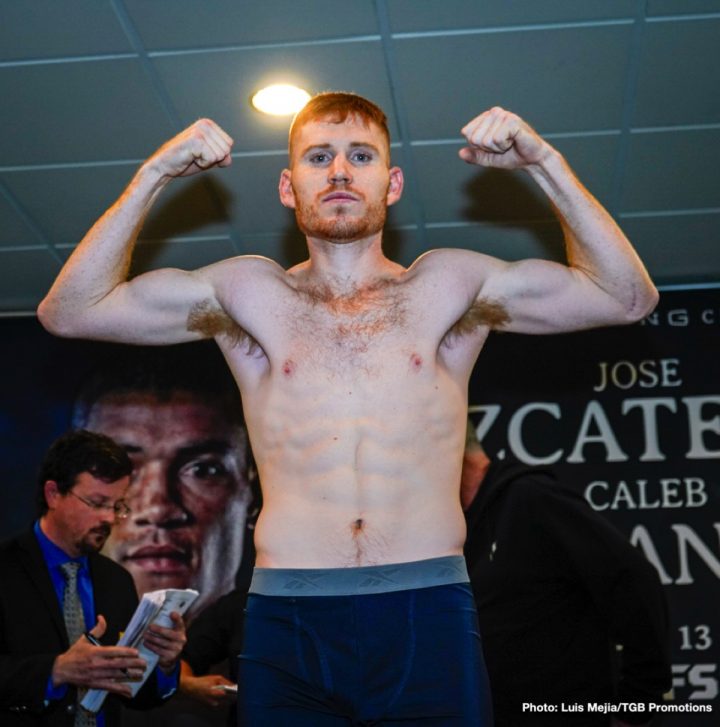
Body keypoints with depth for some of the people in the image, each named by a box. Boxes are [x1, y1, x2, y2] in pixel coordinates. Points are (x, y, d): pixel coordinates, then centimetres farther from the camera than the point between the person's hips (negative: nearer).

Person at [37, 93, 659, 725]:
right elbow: (69, 311, 7)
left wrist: (544, 162, 2)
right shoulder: (247, 292, 13)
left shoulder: (448, 286, 13)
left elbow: (628, 297, 9)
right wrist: (155, 175, 1)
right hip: (287, 624, 0)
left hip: (429, 620, 0)